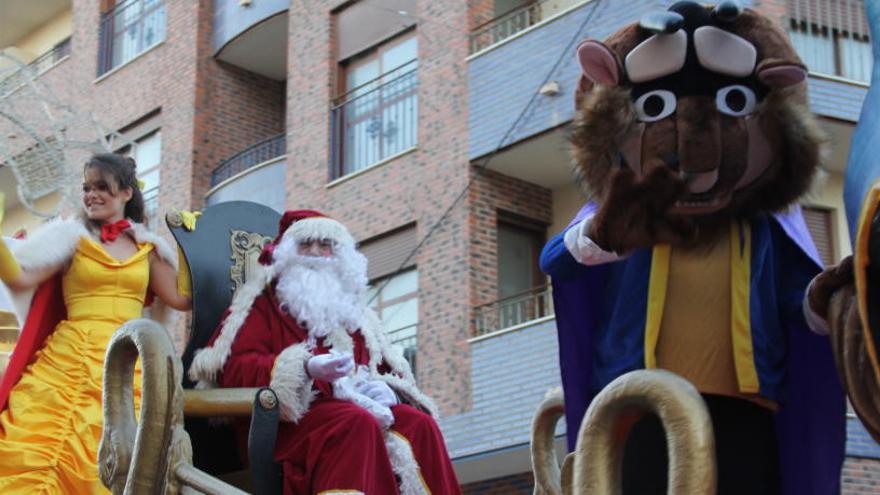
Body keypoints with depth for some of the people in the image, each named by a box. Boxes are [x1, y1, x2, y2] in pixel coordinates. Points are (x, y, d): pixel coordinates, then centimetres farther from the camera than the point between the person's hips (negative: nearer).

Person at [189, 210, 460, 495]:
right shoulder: (263, 301, 13)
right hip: (292, 417, -5)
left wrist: (386, 391, -2)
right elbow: (233, 368, -2)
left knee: (419, 424, -25)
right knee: (357, 423, -36)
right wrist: (305, 367, -19)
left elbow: (391, 370, 26)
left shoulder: (351, 309, 28)